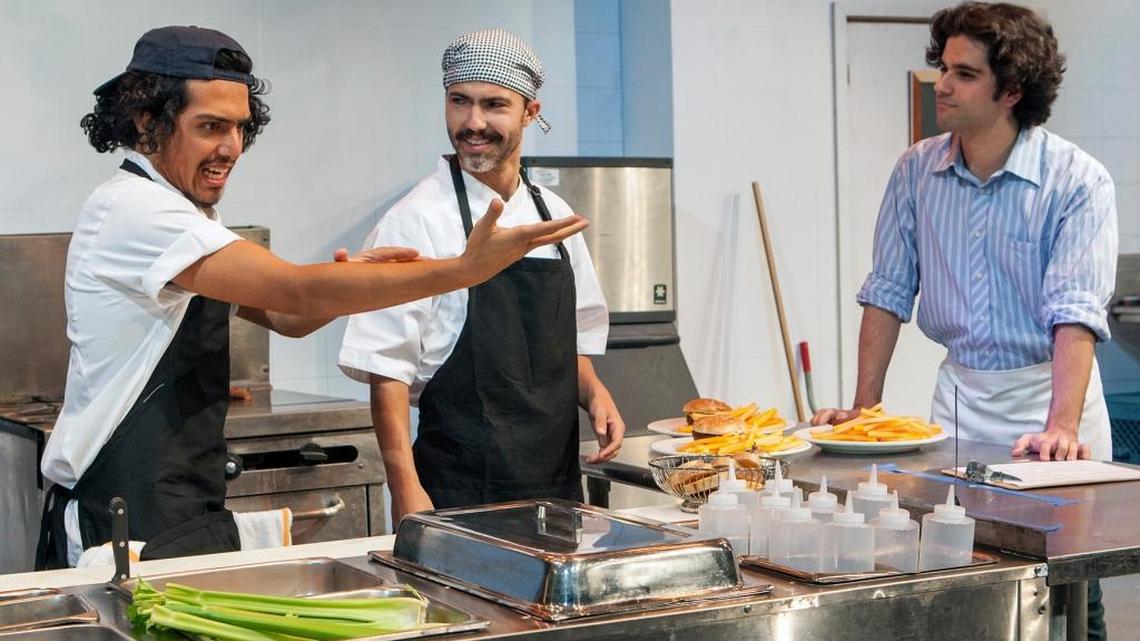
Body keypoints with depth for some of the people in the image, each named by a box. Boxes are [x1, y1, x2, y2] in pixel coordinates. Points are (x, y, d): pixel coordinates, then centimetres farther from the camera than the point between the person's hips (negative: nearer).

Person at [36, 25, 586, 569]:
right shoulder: (133, 209, -18)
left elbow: (285, 315, 13)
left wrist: (346, 279, -10)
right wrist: (464, 269, -28)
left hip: (191, 506, 9)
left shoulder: (180, 213, 14)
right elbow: (300, 294, -25)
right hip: (126, 523, -9)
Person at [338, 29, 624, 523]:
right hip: (461, 494, -6)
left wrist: (593, 394, -1)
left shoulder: (555, 216, 8)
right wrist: (406, 491, -19)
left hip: (557, 482, 6)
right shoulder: (416, 222, -11)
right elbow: (386, 372, -13)